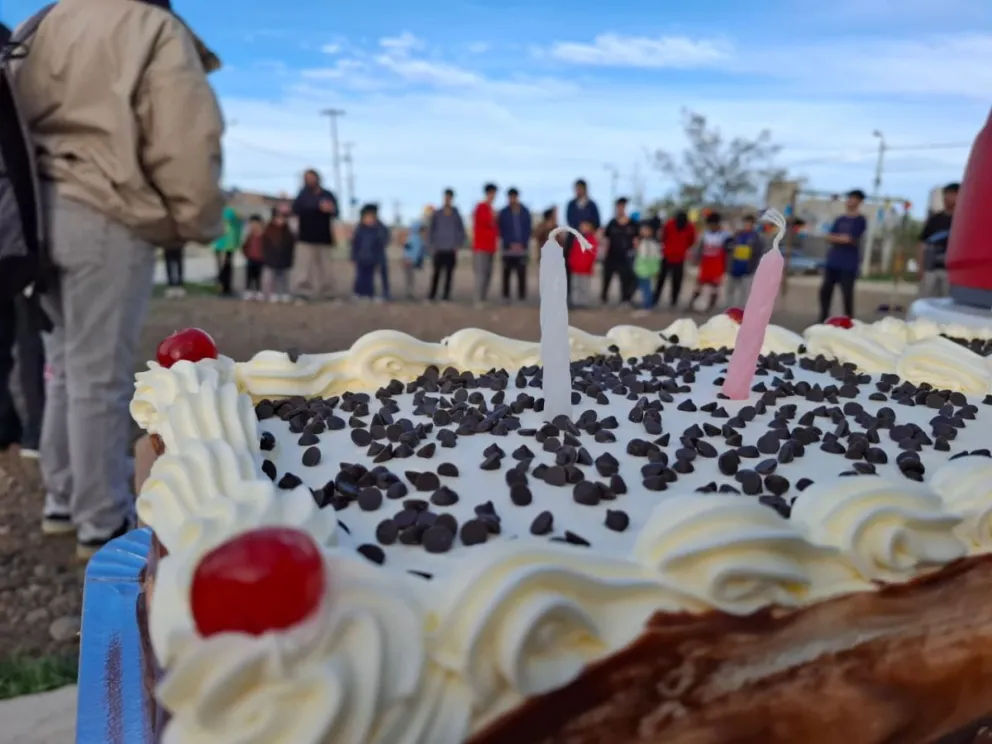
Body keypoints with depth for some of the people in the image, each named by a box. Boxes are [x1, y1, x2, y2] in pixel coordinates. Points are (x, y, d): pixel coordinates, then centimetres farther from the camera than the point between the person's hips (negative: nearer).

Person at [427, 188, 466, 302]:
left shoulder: (456, 214, 4)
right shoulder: (436, 214, 4)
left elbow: (461, 230, 9)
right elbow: (431, 231, 8)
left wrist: (458, 245, 0)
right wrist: (431, 246, 2)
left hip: (451, 250, 1)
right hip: (439, 249, -1)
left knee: (449, 273, 0)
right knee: (437, 272, -4)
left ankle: (446, 295, 5)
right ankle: (432, 295, 1)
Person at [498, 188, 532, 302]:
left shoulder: (525, 212, 9)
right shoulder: (503, 213, 4)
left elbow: (528, 229, 8)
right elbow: (501, 231, 3)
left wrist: (522, 244, -4)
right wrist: (510, 244, -7)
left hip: (522, 248, 1)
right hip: (508, 248, -1)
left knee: (522, 273, -5)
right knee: (507, 273, -1)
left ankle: (522, 295, -1)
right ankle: (506, 296, 5)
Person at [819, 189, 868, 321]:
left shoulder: (860, 220, -4)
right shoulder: (840, 219, 14)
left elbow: (851, 240, -12)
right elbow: (829, 238, 6)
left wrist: (837, 238, 1)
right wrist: (842, 238, -9)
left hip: (848, 264, -6)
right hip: (832, 261, 6)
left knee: (847, 295, -5)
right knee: (825, 290, 5)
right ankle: (823, 319, 18)